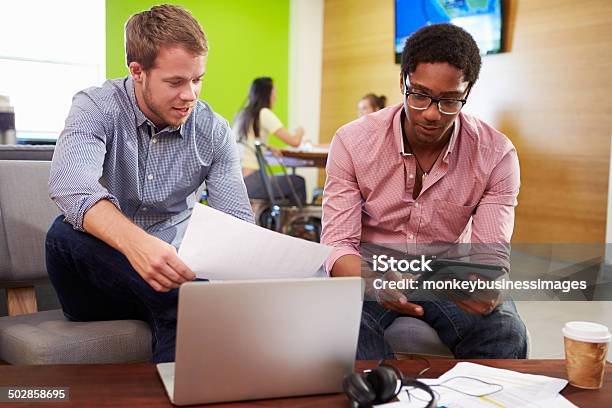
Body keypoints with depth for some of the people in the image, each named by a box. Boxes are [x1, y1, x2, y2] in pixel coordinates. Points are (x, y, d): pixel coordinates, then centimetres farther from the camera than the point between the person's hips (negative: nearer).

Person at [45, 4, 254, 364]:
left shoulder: (214, 132, -1)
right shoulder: (97, 108, -10)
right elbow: (70, 184, -31)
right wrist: (134, 241, -52)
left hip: (170, 274, 0)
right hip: (98, 280, 1)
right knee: (68, 233, -33)